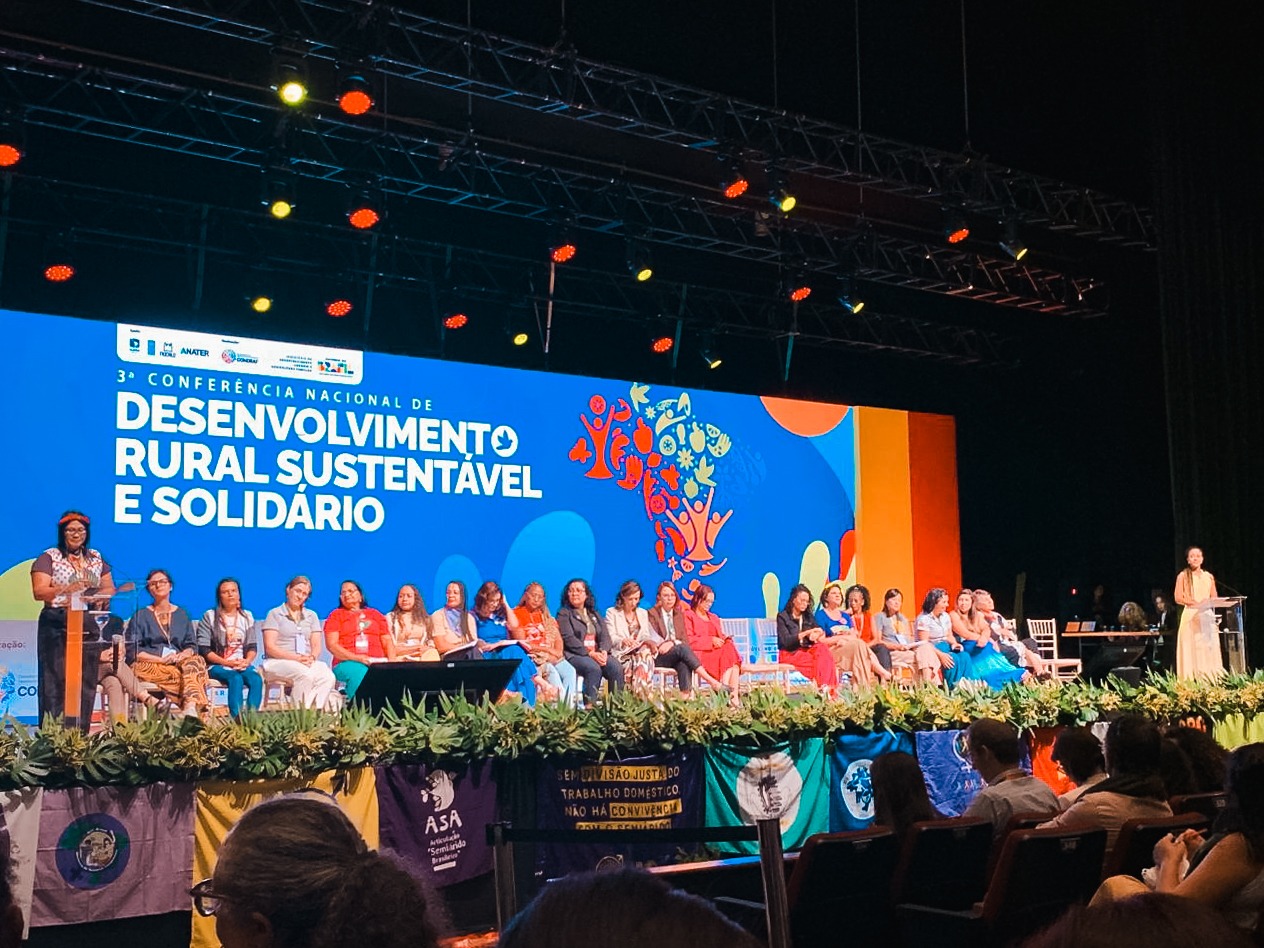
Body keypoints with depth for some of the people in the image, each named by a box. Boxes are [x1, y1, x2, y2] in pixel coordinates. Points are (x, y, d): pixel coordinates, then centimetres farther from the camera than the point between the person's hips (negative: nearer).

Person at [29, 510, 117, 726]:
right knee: (56, 681, -6)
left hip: (89, 626, 4)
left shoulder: (96, 558, 15)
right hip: (57, 627, -4)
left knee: (86, 682, 4)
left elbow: (110, 589, 13)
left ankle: (81, 732, 9)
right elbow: (39, 592, -9)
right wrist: (67, 589, -25)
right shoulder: (48, 558, 2)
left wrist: (98, 596, -9)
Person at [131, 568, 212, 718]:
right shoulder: (141, 616, 12)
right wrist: (161, 659, -12)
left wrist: (182, 655, -11)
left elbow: (192, 646, 14)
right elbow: (133, 651, 1)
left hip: (178, 663, 3)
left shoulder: (182, 615, 21)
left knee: (196, 660, -35)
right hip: (149, 666, -3)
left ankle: (191, 707, -53)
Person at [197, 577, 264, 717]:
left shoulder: (247, 617, 15)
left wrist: (247, 661, -12)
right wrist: (226, 662, -15)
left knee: (256, 679, -29)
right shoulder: (209, 617, 3)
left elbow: (252, 647, 11)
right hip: (217, 666, -3)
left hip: (242, 665, 3)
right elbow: (203, 649, -4)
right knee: (236, 679, -35)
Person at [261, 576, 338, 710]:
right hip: (278, 662, -4)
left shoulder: (311, 616, 22)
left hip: (307, 662, 4)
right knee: (306, 675, -38)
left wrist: (311, 657, -11)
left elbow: (316, 645, 14)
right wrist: (296, 658, -16)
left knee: (328, 677, -31)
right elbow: (270, 647, -3)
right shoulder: (275, 614, 7)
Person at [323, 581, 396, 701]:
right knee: (359, 672, -38)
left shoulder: (375, 614, 26)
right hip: (347, 663, -2)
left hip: (377, 663, 2)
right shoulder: (336, 615, 17)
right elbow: (331, 645, 3)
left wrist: (392, 661, -2)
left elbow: (387, 641, 20)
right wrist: (356, 657, -12)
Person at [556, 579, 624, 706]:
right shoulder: (564, 613, 6)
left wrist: (603, 651, -11)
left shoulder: (595, 614, 24)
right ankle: (590, 705, -35)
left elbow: (605, 636, 12)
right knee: (594, 668, -35)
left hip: (598, 653, 5)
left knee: (617, 668, -24)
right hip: (574, 655, -5)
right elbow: (569, 639, -7)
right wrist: (590, 654, -17)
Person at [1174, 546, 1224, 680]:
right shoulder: (1183, 576, 3)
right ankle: (1191, 680, -9)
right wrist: (1195, 603, -17)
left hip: (1207, 616, 4)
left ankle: (1210, 678, -1)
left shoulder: (1209, 577, 14)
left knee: (1210, 650, -1)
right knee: (1191, 650, -8)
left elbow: (1215, 598, 14)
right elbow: (1178, 598, -4)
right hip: (1190, 616, -4)